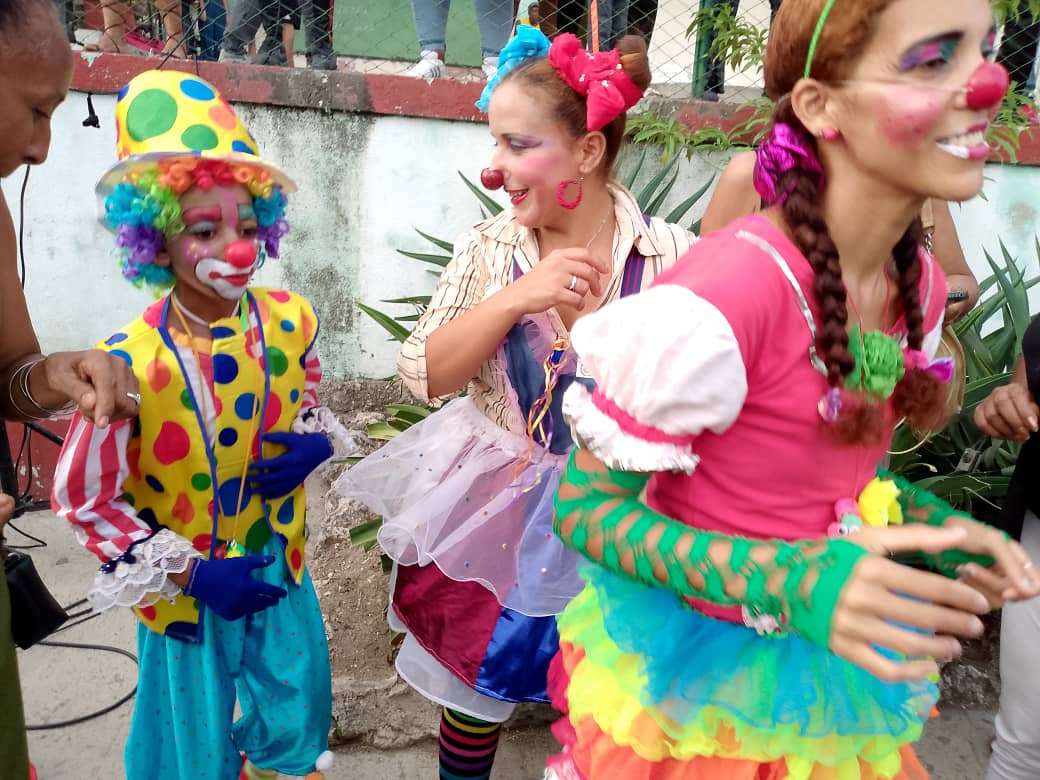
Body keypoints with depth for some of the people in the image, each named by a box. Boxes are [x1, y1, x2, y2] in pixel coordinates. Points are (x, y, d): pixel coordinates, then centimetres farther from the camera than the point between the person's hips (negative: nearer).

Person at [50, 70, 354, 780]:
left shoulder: (290, 322, -13)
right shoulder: (131, 364, -25)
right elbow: (81, 498, -16)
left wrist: (314, 444, -15)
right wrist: (188, 572, -19)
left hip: (279, 565, 4)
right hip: (184, 587, -4)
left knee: (301, 721, 25)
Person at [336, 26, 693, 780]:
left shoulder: (670, 255, -12)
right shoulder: (488, 250, -5)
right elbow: (422, 376, -10)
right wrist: (515, 299, -21)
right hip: (499, 511, 2)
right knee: (477, 689, 17)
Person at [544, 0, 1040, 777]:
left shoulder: (919, 283, -5)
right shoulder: (726, 290, -29)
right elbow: (585, 508, -20)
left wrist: (941, 530, -7)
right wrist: (785, 583, -31)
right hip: (693, 677, -6)